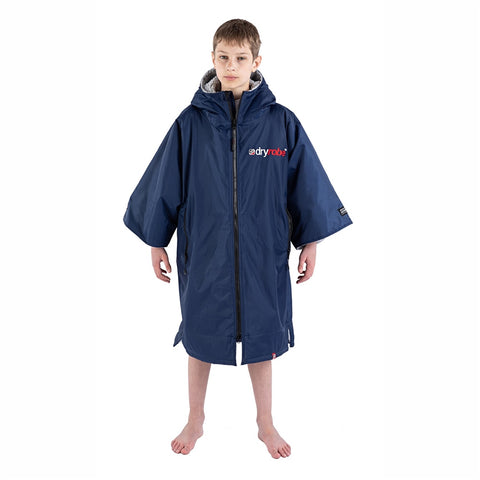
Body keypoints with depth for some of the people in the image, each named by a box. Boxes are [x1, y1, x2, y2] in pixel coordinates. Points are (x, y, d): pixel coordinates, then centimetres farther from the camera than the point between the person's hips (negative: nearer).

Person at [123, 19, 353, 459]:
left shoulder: (281, 122, -6)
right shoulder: (191, 123, -6)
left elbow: (307, 187, 1)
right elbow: (163, 186, 1)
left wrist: (310, 244, 2)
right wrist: (156, 243, 5)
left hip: (262, 257, 0)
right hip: (203, 256, 0)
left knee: (262, 339, 15)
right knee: (199, 339, 15)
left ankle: (266, 423, 38)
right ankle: (196, 421, 39)